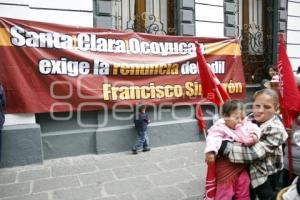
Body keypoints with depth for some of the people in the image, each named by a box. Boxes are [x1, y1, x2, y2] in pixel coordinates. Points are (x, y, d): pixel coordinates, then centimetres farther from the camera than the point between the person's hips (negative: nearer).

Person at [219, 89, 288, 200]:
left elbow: (255, 152, -34)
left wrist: (225, 147, -37)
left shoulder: (275, 129, -26)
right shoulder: (251, 119, -7)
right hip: (249, 171, 6)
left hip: (268, 178, -5)